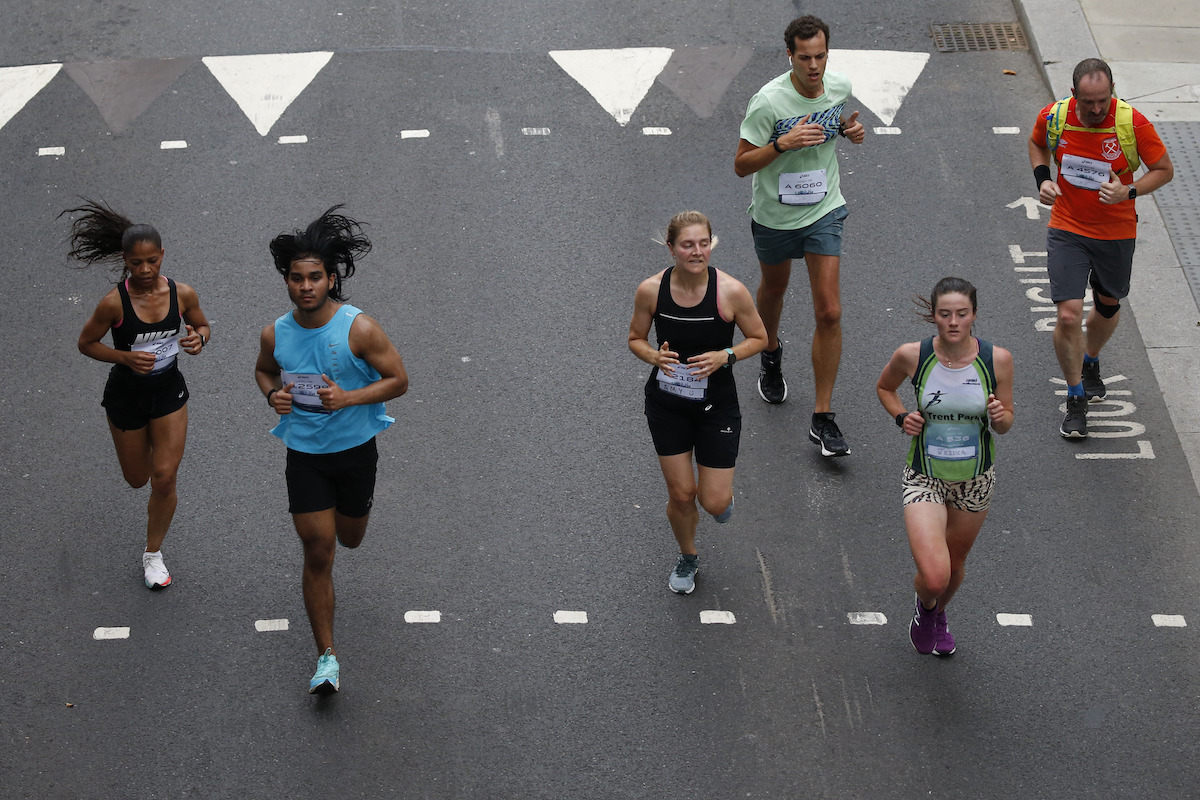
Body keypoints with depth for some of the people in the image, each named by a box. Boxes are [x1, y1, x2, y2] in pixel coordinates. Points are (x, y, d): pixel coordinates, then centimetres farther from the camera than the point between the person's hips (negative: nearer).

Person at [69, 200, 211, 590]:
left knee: (164, 479, -2)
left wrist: (198, 339, -18)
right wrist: (126, 357, -24)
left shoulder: (182, 294, -14)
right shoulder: (114, 302, -23)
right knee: (137, 479, 16)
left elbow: (203, 326, 6)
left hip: (168, 390, 1)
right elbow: (86, 343, -9)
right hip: (126, 393, -1)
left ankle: (153, 554, 19)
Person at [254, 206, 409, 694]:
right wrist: (272, 393, -9)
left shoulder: (359, 329, -18)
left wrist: (349, 398, -25)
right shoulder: (275, 334, -8)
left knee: (350, 540, 20)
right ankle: (327, 658, 3)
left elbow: (398, 380, -11)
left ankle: (346, 509, 61)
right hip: (304, 454, 1)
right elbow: (264, 369, 14)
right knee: (318, 554, -4)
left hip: (356, 450, 0)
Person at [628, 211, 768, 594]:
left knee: (716, 503, -1)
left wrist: (725, 356, -22)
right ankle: (687, 558, 37)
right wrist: (655, 356, -20)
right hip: (667, 404, 1)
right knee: (680, 494, 8)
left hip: (716, 405, -1)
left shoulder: (731, 291, -19)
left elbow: (759, 338, -4)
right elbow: (636, 338, 2)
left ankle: (719, 494, 38)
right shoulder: (651, 290, -13)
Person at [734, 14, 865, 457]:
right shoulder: (768, 101, -23)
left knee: (829, 313, -9)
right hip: (774, 215, -2)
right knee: (774, 287, 24)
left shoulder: (840, 86, -9)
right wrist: (782, 144, -35)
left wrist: (850, 130, -7)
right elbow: (742, 164, -18)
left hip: (824, 212, 2)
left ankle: (823, 419, -3)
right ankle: (771, 354, 59)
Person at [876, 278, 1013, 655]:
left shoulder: (997, 359, -14)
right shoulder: (911, 356, -15)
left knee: (955, 565, 21)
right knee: (933, 577, -17)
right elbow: (884, 387, 8)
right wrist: (902, 417, -11)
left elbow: (1005, 424, -1)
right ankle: (925, 606, 22)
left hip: (975, 481, 2)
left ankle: (939, 614, 57)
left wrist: (999, 416, -24)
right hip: (925, 479, -2)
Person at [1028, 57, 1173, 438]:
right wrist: (1042, 178, -7)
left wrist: (1129, 191, -24)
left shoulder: (1133, 124, -19)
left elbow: (1164, 170, -7)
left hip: (1116, 232, 0)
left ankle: (1090, 363, 53)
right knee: (1068, 315, -12)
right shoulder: (1053, 116, -13)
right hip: (1067, 230, 0)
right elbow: (1037, 143, 11)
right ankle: (1076, 399, 5)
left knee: (1108, 307, 20)